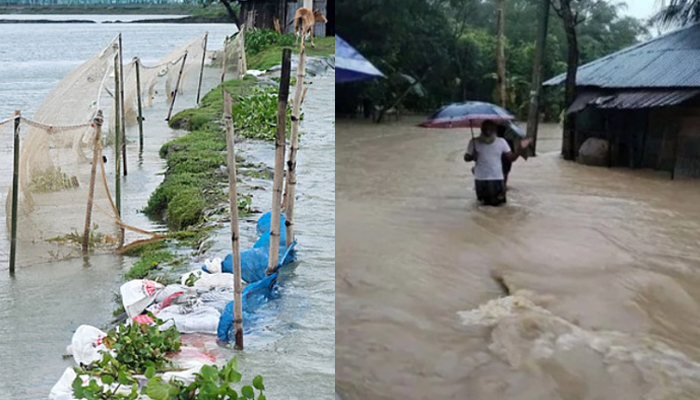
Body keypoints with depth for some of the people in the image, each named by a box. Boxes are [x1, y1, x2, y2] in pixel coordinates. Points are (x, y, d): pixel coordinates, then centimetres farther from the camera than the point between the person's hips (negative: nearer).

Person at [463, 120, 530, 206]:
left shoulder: (501, 142, -3)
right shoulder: (474, 142, -8)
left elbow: (511, 158, 1)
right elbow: (467, 158, -2)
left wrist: (521, 149, -14)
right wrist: (472, 157, -24)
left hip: (497, 179, 1)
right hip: (481, 180, -1)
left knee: (497, 203, 8)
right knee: (485, 203, 9)